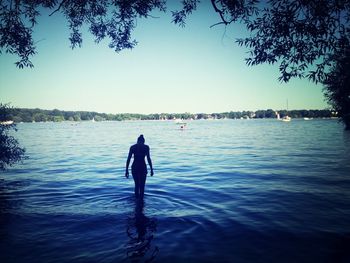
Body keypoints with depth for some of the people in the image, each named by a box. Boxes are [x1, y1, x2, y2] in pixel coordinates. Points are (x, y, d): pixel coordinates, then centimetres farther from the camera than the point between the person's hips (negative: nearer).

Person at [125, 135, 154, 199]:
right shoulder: (146, 147, -1)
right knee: (142, 186, 7)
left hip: (134, 167, 3)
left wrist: (126, 170, 5)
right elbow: (148, 159, -5)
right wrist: (151, 169, 0)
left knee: (137, 185, 20)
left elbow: (128, 159, 2)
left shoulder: (132, 147, 5)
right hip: (142, 167, -2)